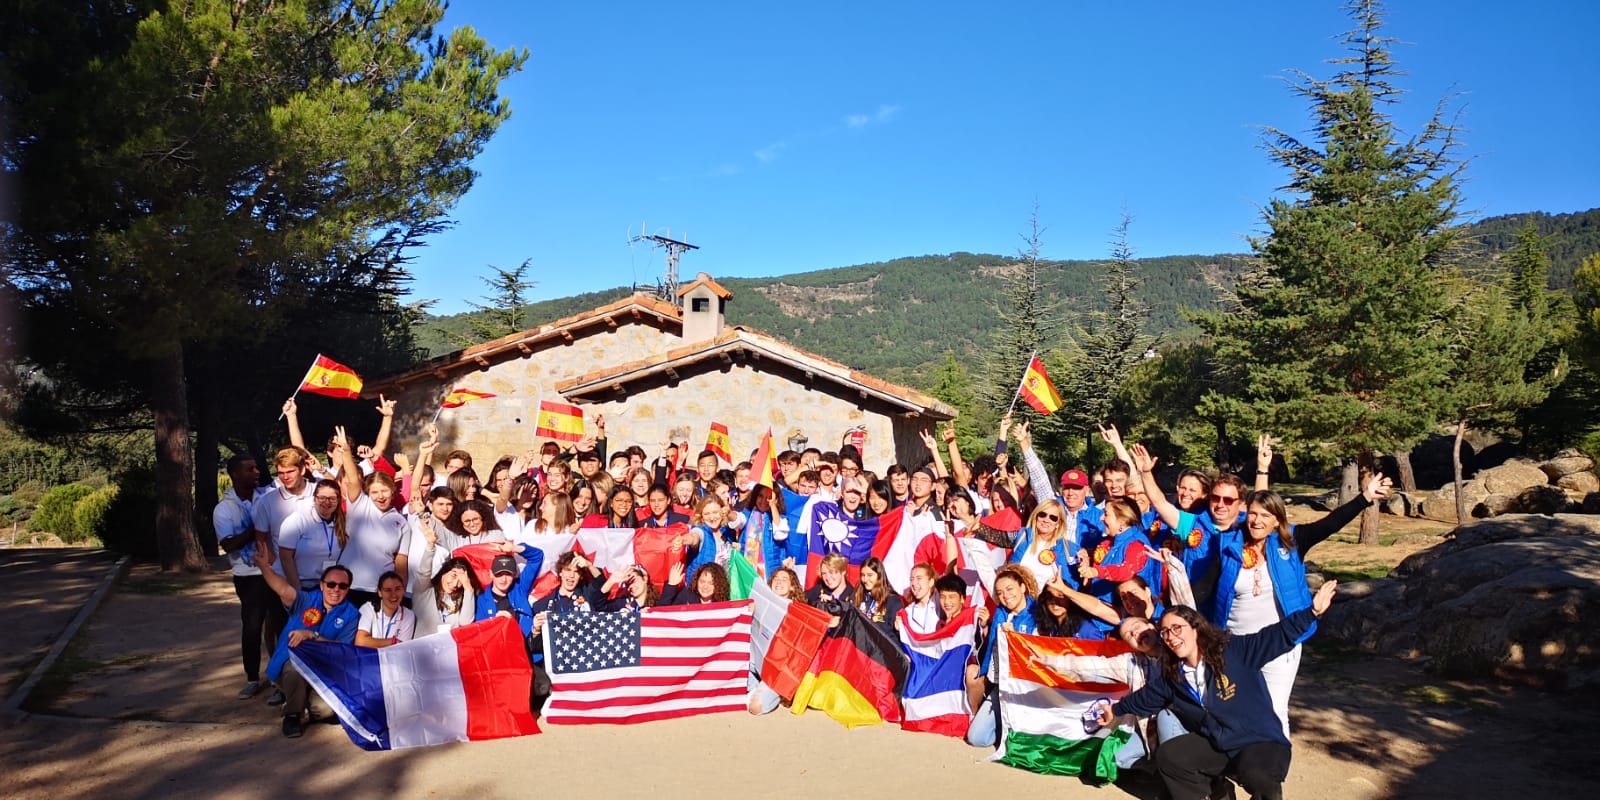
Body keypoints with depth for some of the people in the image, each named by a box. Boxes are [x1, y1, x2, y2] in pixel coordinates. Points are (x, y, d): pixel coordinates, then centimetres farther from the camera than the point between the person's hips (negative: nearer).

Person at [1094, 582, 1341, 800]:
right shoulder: (1172, 676, 2)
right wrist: (1116, 709, 31)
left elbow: (1279, 635, -21)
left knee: (1254, 775, -36)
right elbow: (1145, 697, 20)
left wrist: (1312, 610, -31)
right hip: (1216, 746, 5)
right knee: (1167, 755, -14)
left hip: (1261, 742, -5)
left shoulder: (1234, 651, -15)